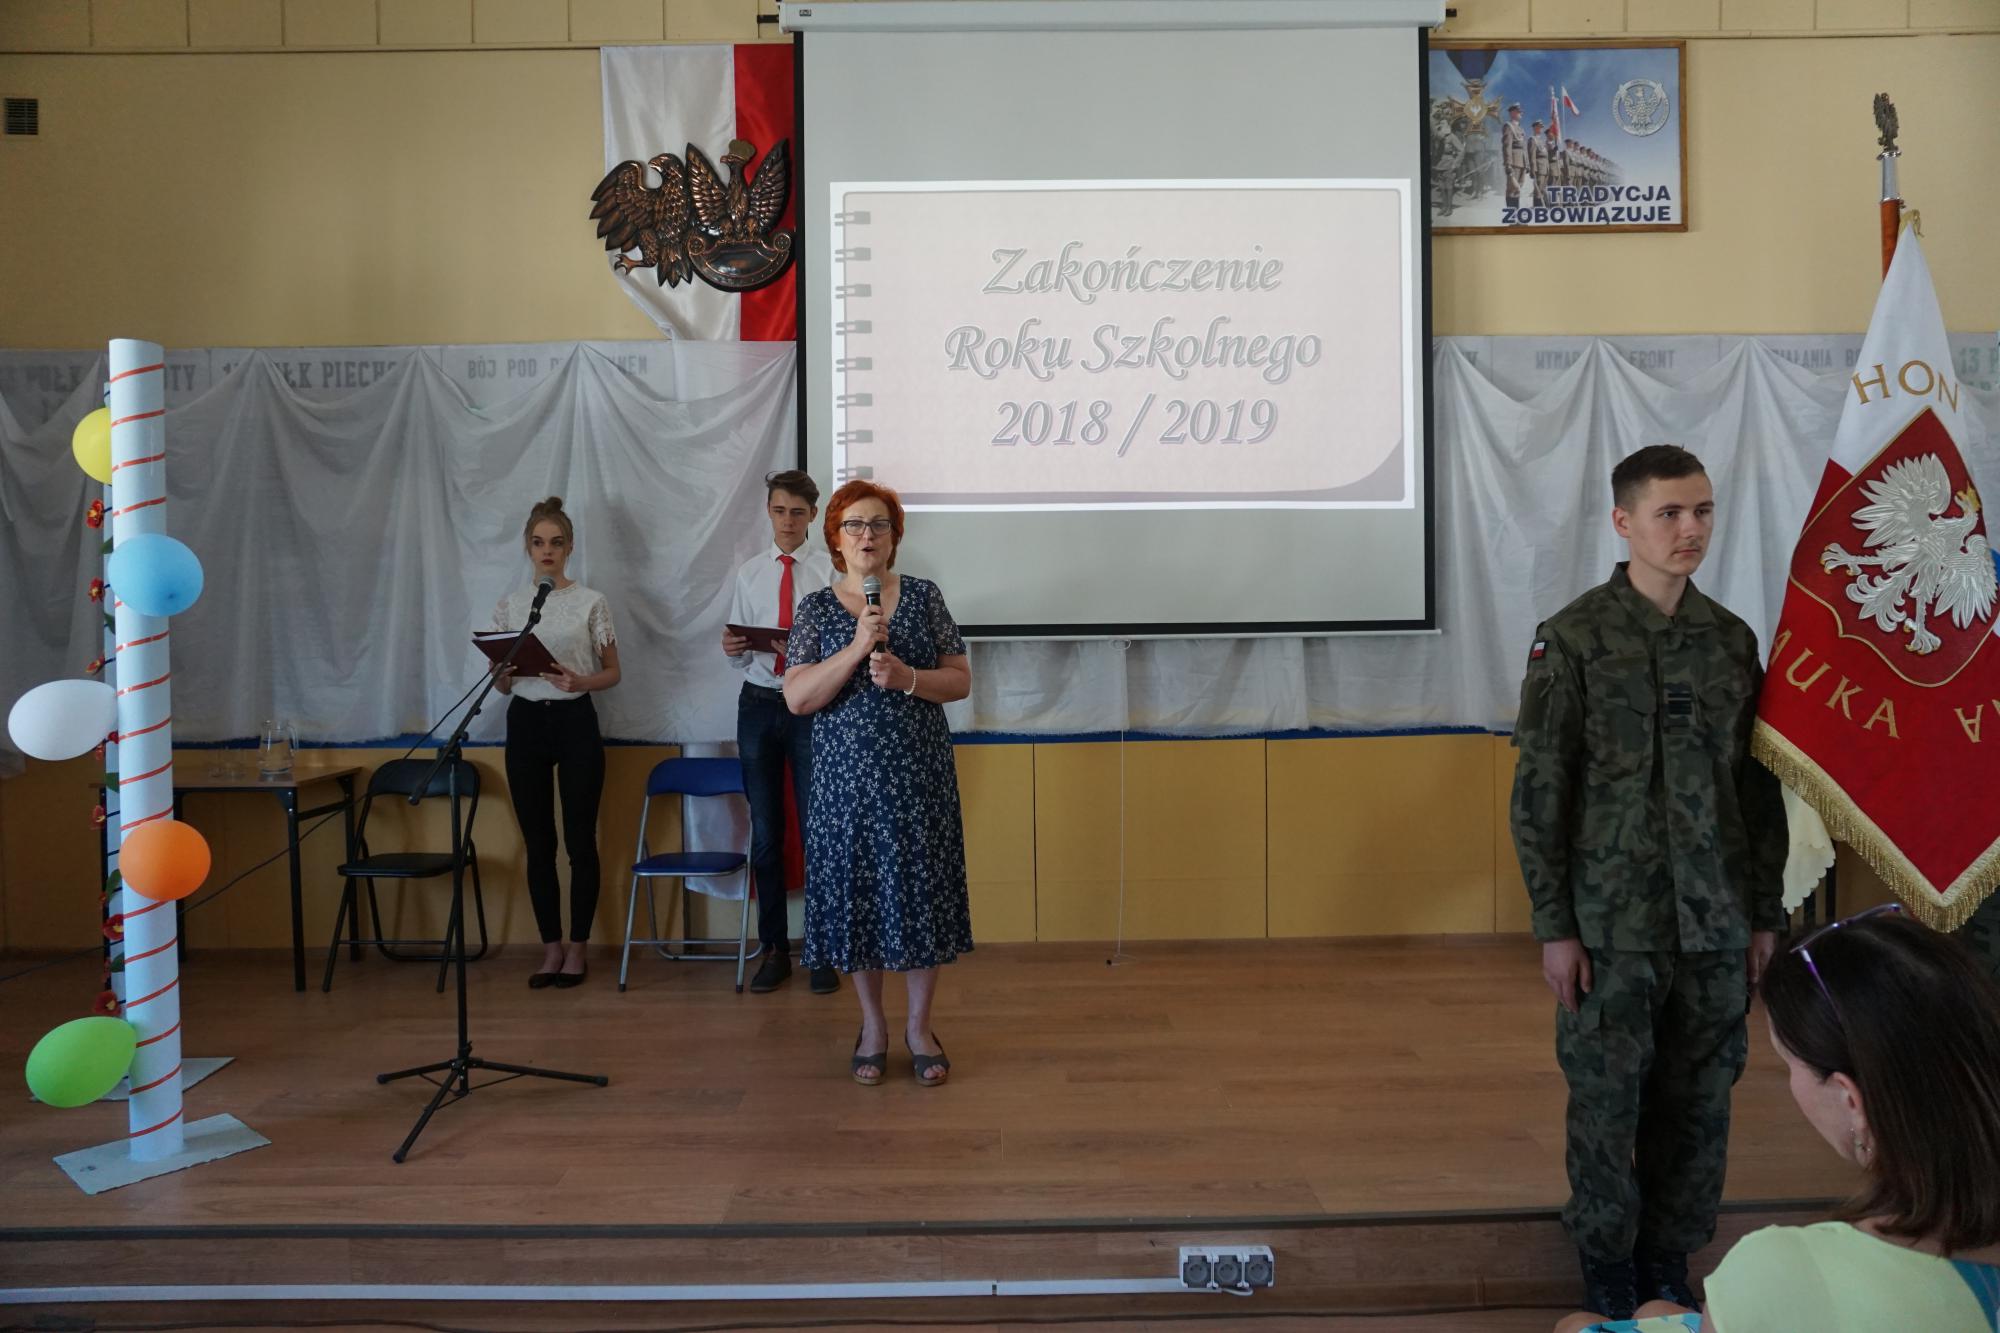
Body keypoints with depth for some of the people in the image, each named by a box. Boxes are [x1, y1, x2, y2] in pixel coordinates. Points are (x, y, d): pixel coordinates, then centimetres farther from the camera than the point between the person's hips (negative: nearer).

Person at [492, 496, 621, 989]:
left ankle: (577, 947, 13)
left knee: (580, 840, 1)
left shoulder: (591, 602, -1)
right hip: (525, 724, 3)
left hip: (576, 722, -2)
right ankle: (551, 947, 17)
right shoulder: (510, 603, 7)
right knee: (537, 843, 6)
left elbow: (612, 673, 3)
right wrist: (502, 670, -14)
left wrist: (579, 681, -18)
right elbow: (501, 684, 9)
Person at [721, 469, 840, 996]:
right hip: (759, 704, 3)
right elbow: (741, 655, 8)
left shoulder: (830, 572, -4)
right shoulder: (748, 574, 7)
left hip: (814, 706, -3)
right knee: (764, 831, 9)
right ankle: (774, 949, 22)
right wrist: (733, 650, -14)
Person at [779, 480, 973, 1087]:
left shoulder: (923, 597, 3)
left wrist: (907, 677, -17)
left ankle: (920, 1026, 20)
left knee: (921, 890, 4)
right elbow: (797, 697, -9)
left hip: (920, 775, 0)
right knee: (856, 893, 5)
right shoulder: (816, 608, 1)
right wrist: (858, 647, -20)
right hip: (847, 776, 0)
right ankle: (872, 1025, 23)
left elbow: (960, 680, 1)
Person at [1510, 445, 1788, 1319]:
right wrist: (1553, 925, -9)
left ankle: (1670, 1261, 28)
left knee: (1701, 1103, 10)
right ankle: (1609, 1269, 24)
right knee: (1607, 1104, 5)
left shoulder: (1732, 640, 6)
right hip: (1612, 923, -4)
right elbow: (1539, 792, -7)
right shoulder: (1572, 638, -7)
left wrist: (1765, 913, 9)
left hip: (1717, 923, 4)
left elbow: (1761, 787, 11)